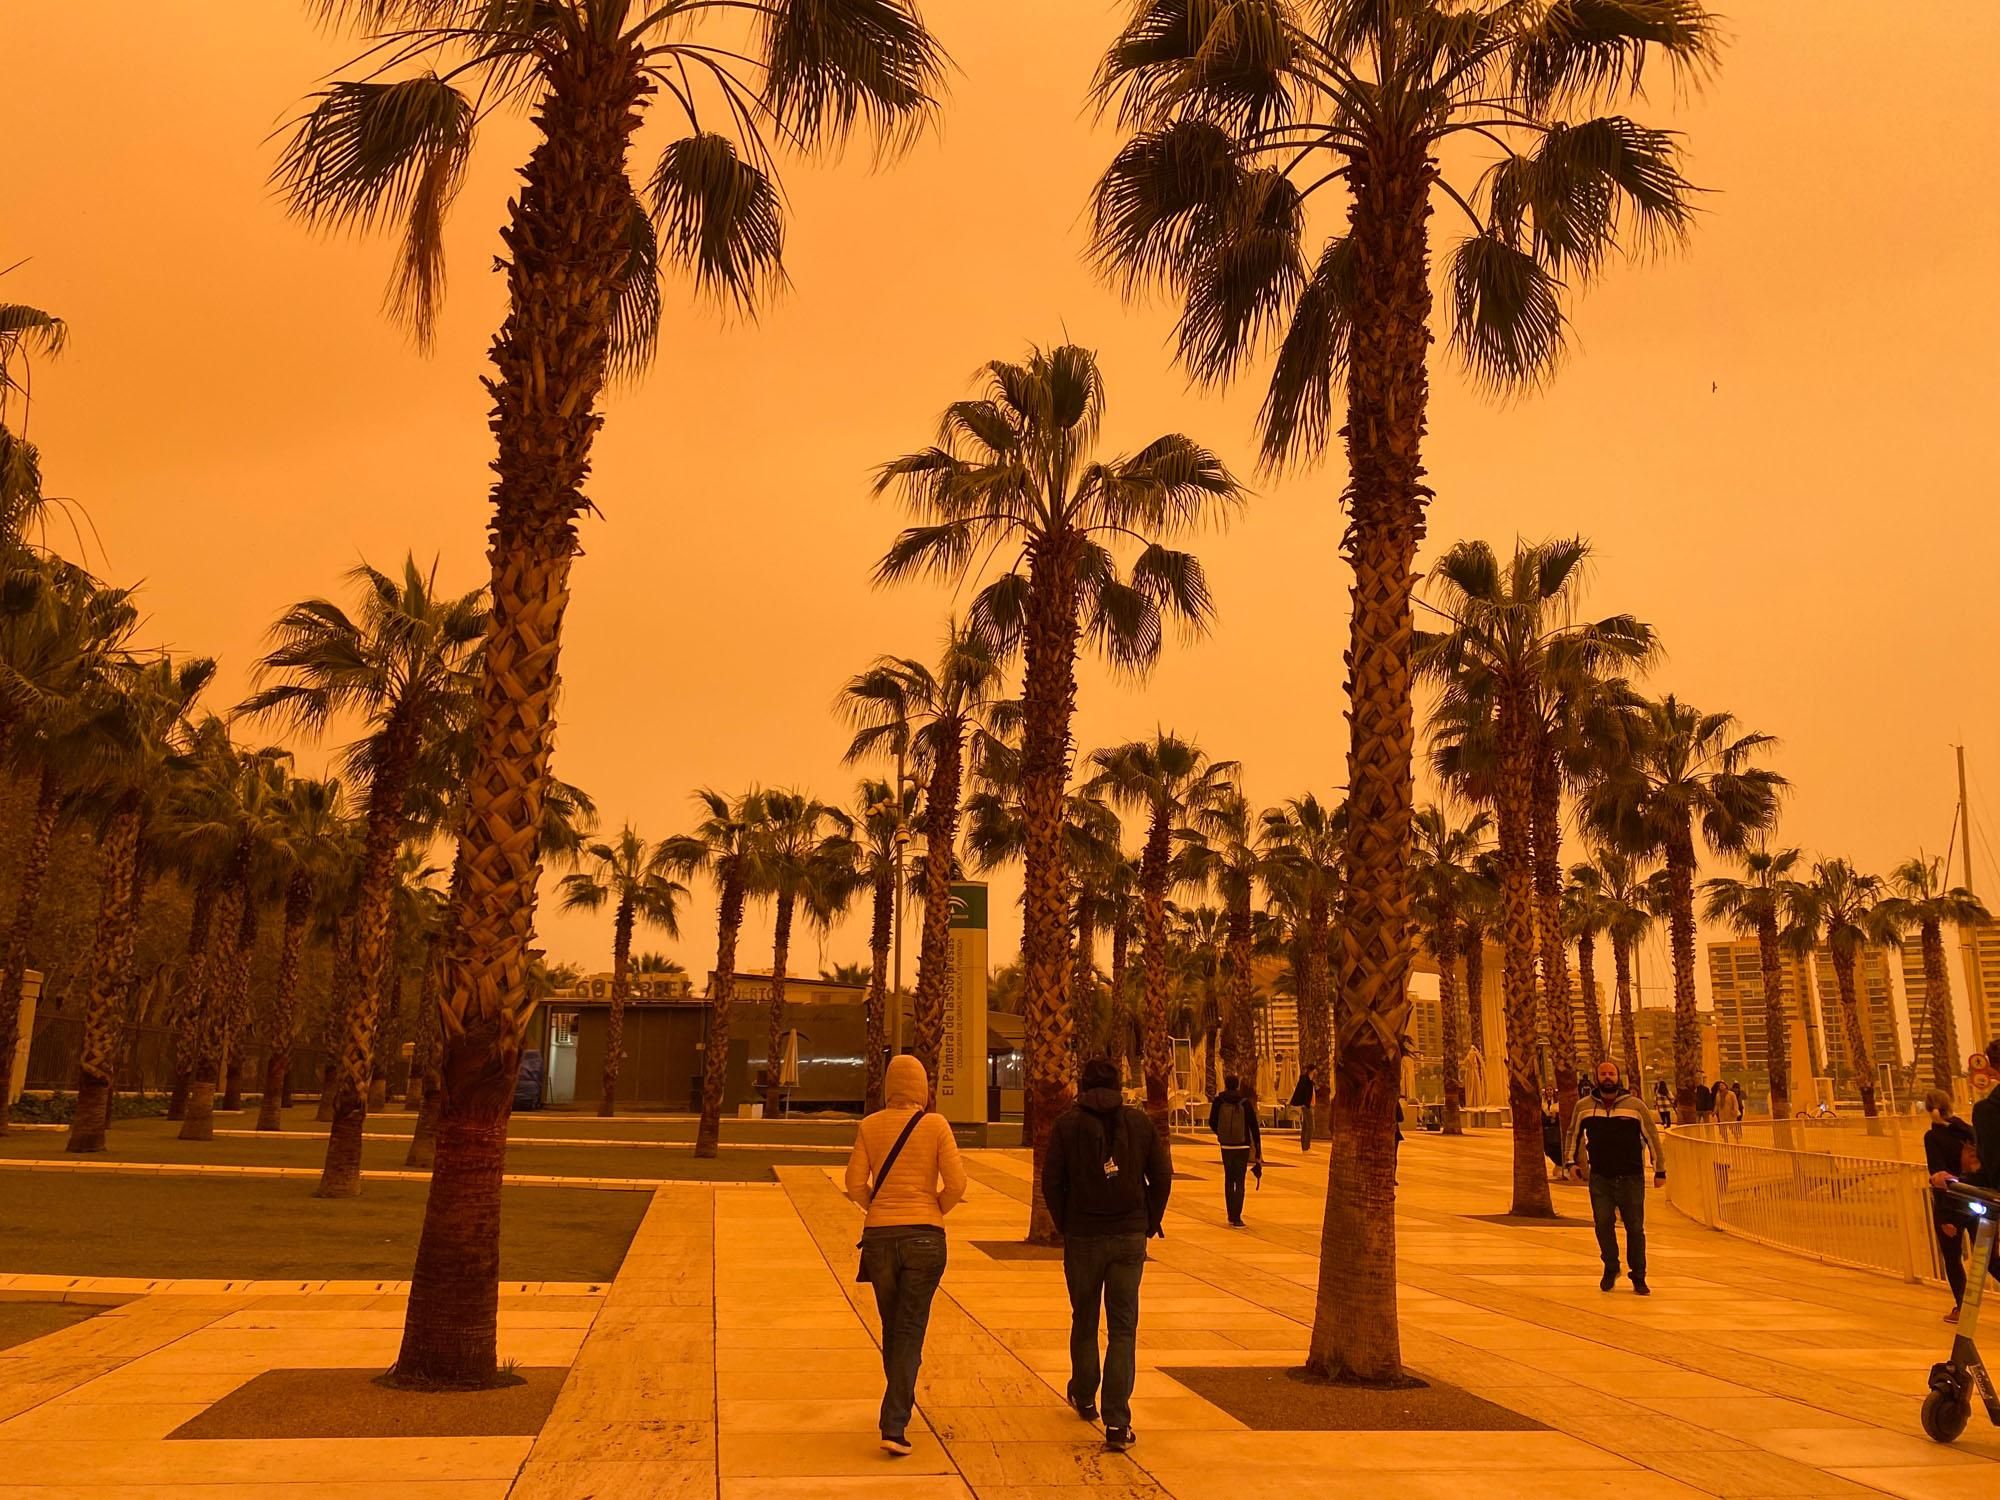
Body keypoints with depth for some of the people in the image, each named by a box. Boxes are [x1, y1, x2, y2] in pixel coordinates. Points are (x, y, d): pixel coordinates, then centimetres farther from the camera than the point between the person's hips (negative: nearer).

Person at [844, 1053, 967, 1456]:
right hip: (924, 1238, -2)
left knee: (891, 1329, 19)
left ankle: (901, 1406, 35)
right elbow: (956, 1183, -8)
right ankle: (894, 1426, -6)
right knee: (910, 1332, 2)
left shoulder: (870, 1126, 1)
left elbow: (855, 1185, -2)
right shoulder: (935, 1125, -5)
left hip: (879, 1236, 2)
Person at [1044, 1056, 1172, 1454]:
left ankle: (1084, 1398, 35)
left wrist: (1065, 1224, 8)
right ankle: (1117, 1422, -5)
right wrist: (1150, 1222, 12)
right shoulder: (1140, 1122, 0)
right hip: (1130, 1238, 0)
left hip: (1083, 1238, 0)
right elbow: (1162, 1177, 1)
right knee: (1123, 1329, 3)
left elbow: (1051, 1182, -6)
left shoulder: (1068, 1123, -4)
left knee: (1084, 1322, 18)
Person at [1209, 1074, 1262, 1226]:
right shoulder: (1245, 1103, -9)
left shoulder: (1218, 1101, -5)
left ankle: (1231, 1216, 21)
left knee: (1229, 1180, 16)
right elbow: (1254, 1127, -8)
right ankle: (1236, 1218, -7)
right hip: (1243, 1146, -2)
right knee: (1240, 1182, 1)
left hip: (1226, 1146, 2)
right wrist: (1258, 1149, -1)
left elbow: (1212, 1123, 1)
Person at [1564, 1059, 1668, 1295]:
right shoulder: (1584, 1106, 3)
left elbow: (1652, 1137, 4)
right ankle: (1611, 1268, 21)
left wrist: (1660, 1170, 6)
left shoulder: (1635, 1105, -2)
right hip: (1599, 1178, 1)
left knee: (1635, 1228, 4)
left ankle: (1638, 1278, 17)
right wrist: (1570, 1161, 10)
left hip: (1631, 1178, -1)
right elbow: (1574, 1134, 17)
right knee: (1603, 1224, -1)